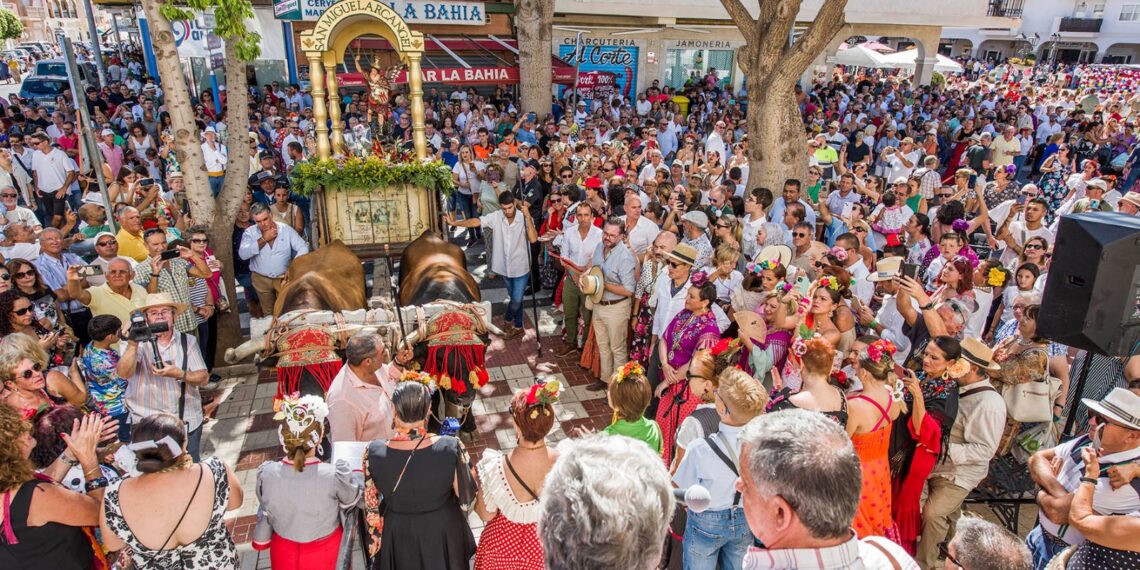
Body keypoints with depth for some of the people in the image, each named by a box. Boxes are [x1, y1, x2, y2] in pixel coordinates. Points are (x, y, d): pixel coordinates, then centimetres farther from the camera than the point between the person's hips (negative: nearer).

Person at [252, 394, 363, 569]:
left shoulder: (266, 473, -24)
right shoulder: (335, 475, -34)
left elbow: (265, 514, -6)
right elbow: (355, 498, -13)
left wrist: (261, 540, 13)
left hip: (284, 555, 2)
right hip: (325, 554, -2)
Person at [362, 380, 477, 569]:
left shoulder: (374, 452, -28)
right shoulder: (450, 448, -32)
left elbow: (371, 505, -10)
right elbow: (467, 496, -14)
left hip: (397, 534, 1)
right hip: (443, 530, -1)